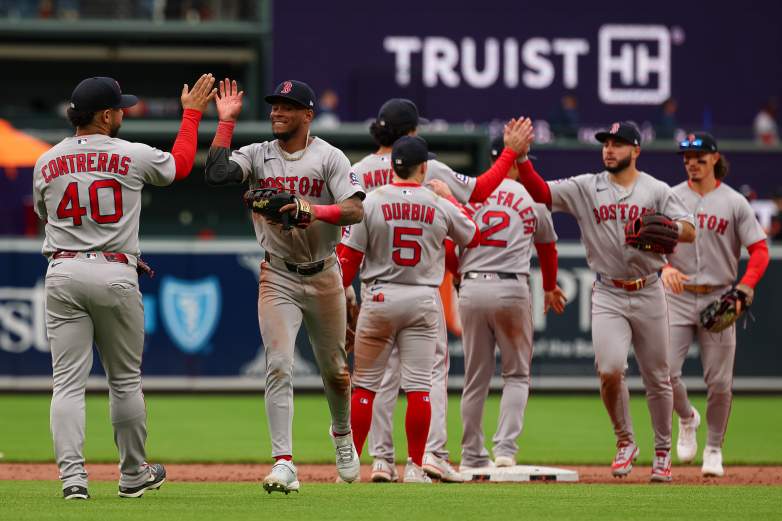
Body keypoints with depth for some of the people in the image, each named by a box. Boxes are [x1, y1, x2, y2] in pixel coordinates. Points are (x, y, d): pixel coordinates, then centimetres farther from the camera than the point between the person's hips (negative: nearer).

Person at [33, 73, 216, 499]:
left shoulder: (46, 164, 5)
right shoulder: (133, 156, -4)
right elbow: (180, 164, 16)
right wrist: (192, 112, 29)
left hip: (62, 275, 2)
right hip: (115, 276, -2)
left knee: (68, 382, -1)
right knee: (125, 380, 13)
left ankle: (72, 475, -14)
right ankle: (134, 475, 23)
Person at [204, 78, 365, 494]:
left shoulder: (329, 158, -5)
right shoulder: (257, 155, 0)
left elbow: (355, 210, -16)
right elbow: (216, 173, -18)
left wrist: (313, 211, -31)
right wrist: (227, 120, -13)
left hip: (324, 276, 0)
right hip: (278, 277, 0)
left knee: (334, 369, 13)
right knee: (278, 366, -13)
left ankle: (342, 434, 42)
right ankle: (283, 463, -17)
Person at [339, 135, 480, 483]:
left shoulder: (371, 203, -4)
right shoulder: (441, 206, 0)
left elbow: (349, 259, -5)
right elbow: (473, 237, 19)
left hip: (378, 298, 0)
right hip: (423, 300, 1)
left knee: (365, 384, 6)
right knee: (418, 385, 1)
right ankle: (415, 467, -1)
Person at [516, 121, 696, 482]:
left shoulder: (657, 191, 1)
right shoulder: (586, 188, 3)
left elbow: (689, 231, -7)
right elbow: (540, 192, -7)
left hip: (648, 293, 0)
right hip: (607, 295, 0)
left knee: (657, 377, 7)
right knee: (609, 370, -18)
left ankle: (662, 451, 24)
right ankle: (625, 442, 4)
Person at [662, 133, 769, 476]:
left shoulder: (734, 202, 0)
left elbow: (759, 250, -1)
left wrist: (744, 290, -16)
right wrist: (664, 268, -17)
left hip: (718, 299, -1)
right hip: (678, 295, 1)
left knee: (719, 381, -1)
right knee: (665, 371, -11)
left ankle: (714, 449, 16)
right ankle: (687, 419, 20)